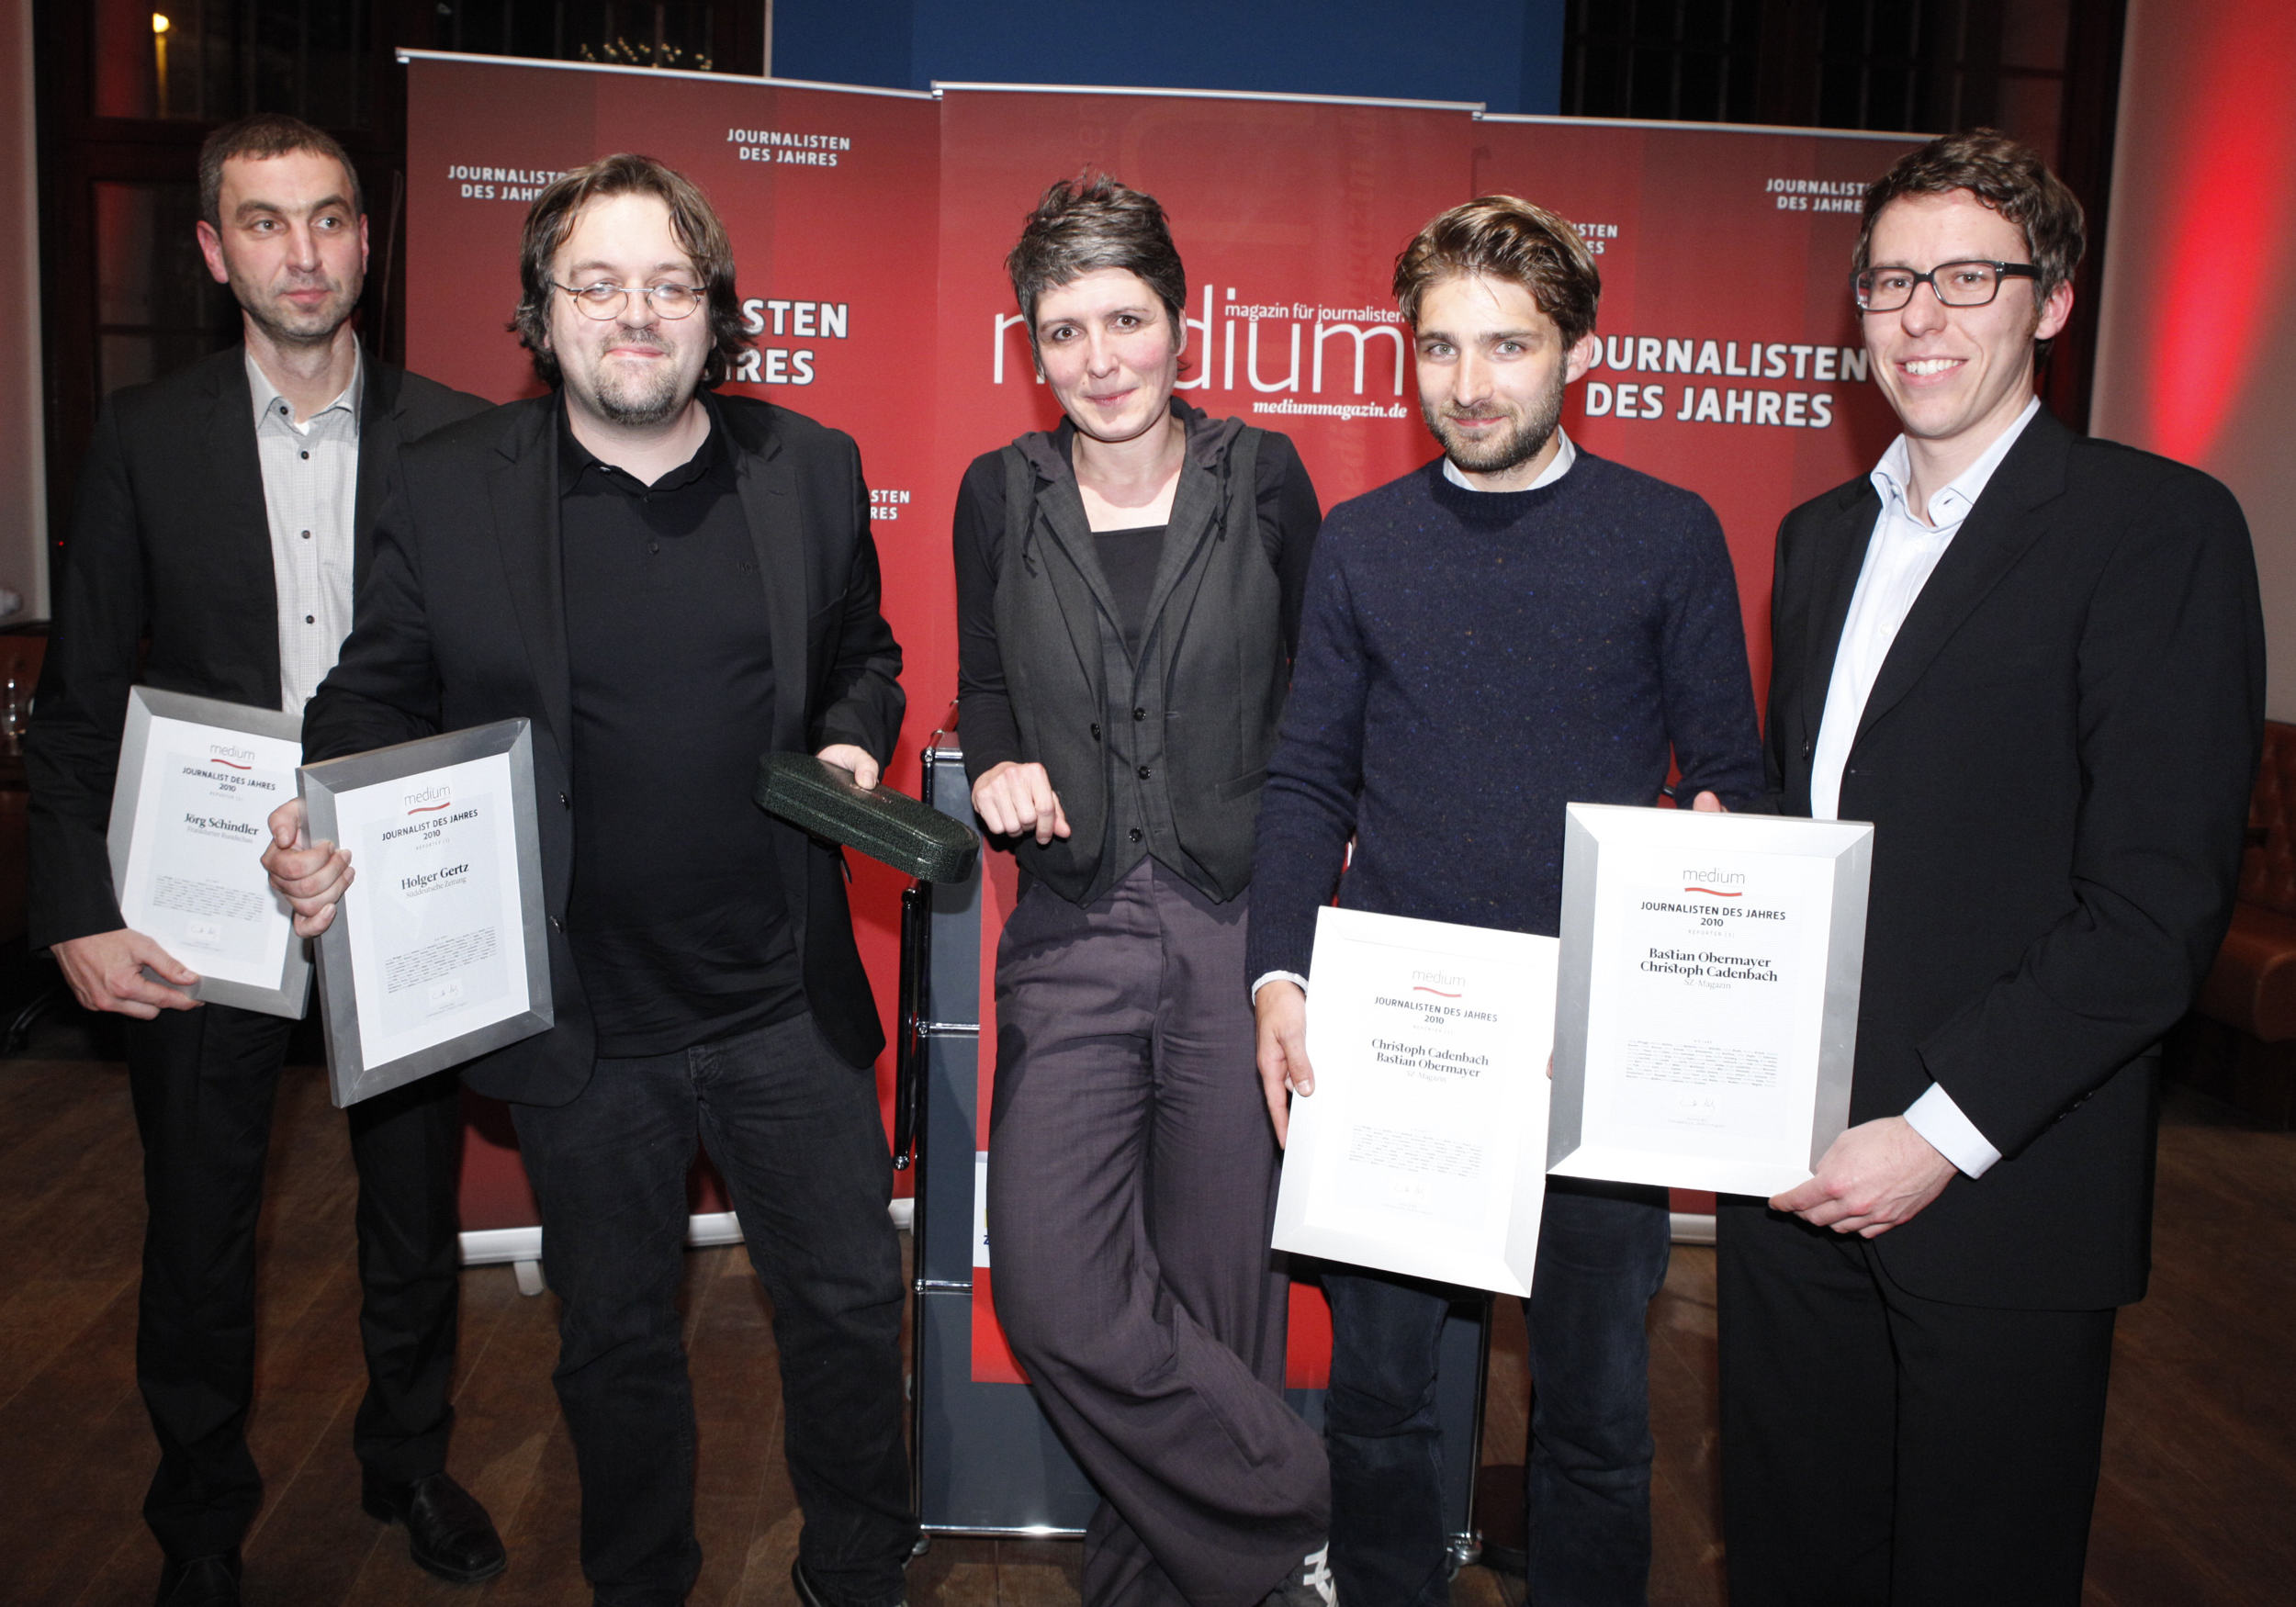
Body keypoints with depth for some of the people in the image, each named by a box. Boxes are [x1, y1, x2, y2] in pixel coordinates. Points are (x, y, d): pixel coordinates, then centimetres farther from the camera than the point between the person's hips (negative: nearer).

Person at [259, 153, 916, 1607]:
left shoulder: (811, 469, 1)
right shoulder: (453, 489, -4)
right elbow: (378, 701, 3)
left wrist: (854, 737, -7)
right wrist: (320, 834, -15)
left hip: (787, 1002, 1)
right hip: (581, 1021, 0)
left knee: (852, 1303, 12)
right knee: (617, 1336, 18)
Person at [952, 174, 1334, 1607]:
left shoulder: (1261, 479, 2)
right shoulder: (1002, 496, 6)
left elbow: (1315, 694, 11)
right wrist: (1000, 767, -3)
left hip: (1241, 931, -1)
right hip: (1076, 939, 2)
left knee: (1218, 1294, 7)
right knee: (1058, 1298, -9)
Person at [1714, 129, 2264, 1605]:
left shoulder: (2158, 528, -8)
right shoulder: (1819, 537, 14)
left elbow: (2161, 902, -14)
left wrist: (1942, 1130, -17)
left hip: (2001, 1193, -5)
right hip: (1793, 1164, 6)